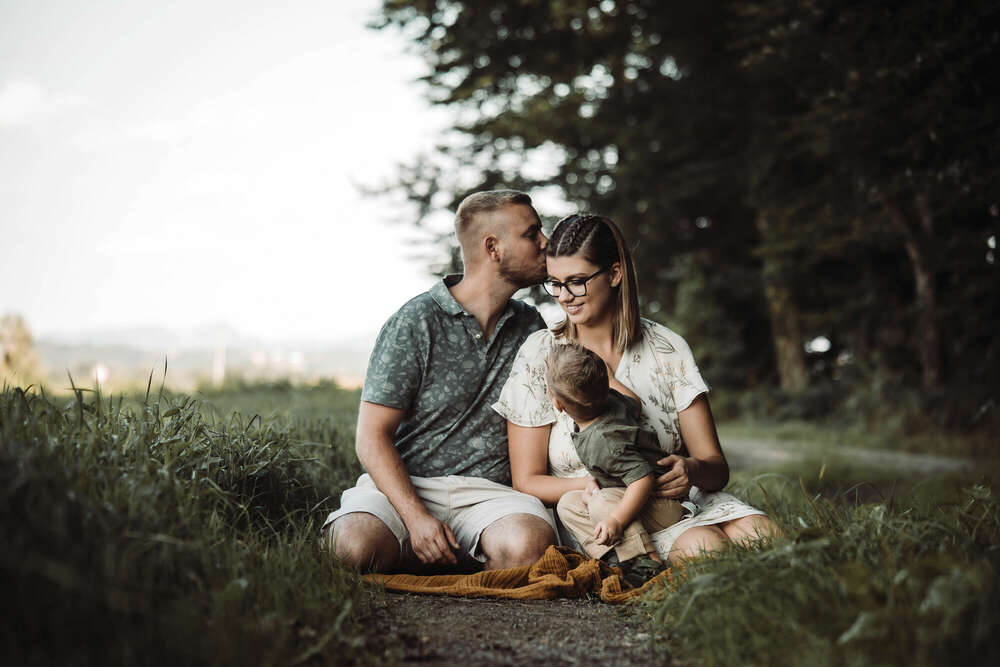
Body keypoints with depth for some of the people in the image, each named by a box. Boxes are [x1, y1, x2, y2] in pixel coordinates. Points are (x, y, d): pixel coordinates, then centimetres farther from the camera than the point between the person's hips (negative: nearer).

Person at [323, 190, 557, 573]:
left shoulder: (531, 328, 14)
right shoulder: (415, 323, -3)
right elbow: (372, 438, -6)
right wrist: (416, 518, -20)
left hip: (488, 491, 3)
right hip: (405, 485, -3)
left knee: (528, 545, -33)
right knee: (355, 547, -35)